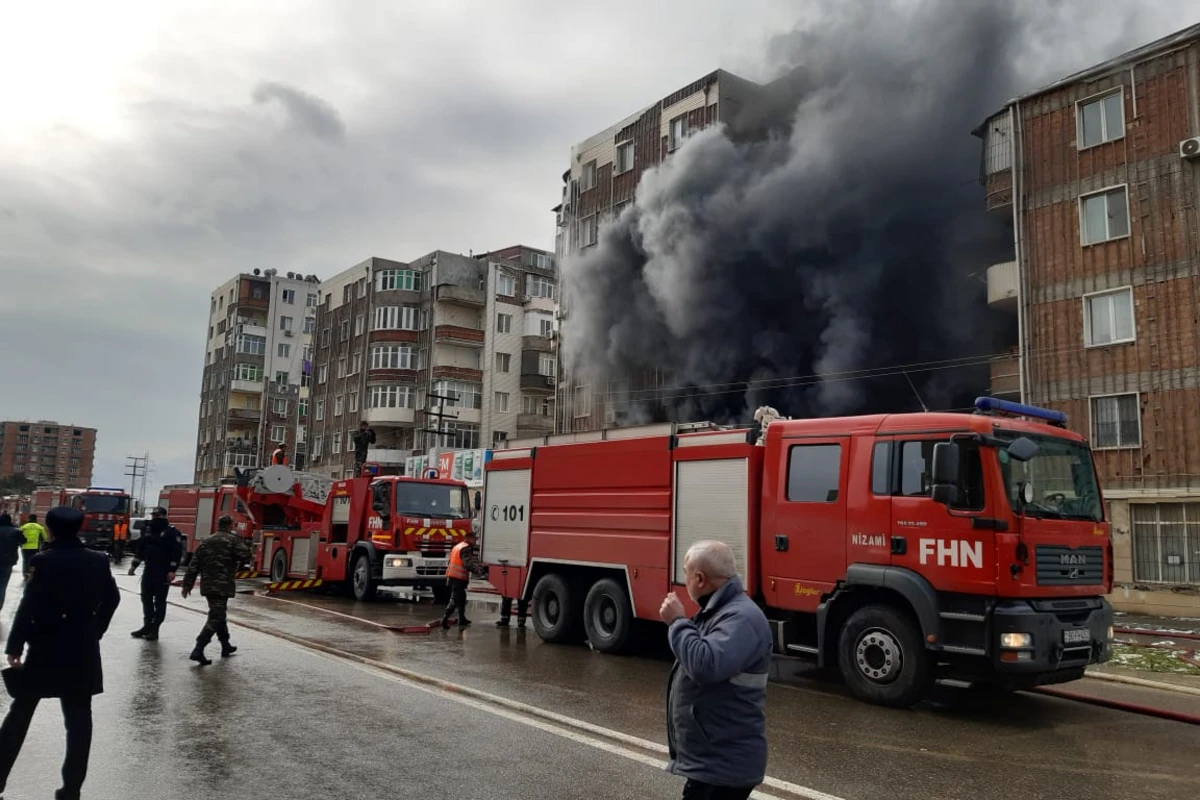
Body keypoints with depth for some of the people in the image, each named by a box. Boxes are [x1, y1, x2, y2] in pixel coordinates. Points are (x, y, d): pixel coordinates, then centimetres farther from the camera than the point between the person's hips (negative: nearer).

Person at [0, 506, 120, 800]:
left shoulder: (45, 561, -12)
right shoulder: (98, 562, 2)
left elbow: (28, 607, -14)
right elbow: (111, 598, 11)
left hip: (45, 650, -3)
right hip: (83, 653, 3)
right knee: (78, 719, 7)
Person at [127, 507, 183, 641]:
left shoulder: (172, 531, -10)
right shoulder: (148, 530, 12)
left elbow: (177, 552, -15)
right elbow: (141, 548, 19)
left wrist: (172, 570, -21)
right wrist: (134, 565, 13)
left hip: (163, 572, -7)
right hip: (149, 570, 7)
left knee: (159, 601, -1)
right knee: (146, 598, 11)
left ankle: (155, 629, 5)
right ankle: (147, 626, 22)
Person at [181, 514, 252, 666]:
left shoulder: (206, 542, 14)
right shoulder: (233, 540, -6)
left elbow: (193, 565, 11)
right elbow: (246, 557, -16)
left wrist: (187, 585, 13)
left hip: (207, 586, 7)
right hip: (223, 586, -7)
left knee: (219, 614, 21)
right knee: (215, 618, -7)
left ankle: (226, 646, 33)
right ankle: (198, 650, -18)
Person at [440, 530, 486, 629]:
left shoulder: (458, 546, 19)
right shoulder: (466, 548, -12)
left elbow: (449, 562, 23)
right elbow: (469, 564, -24)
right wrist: (481, 570, -28)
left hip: (451, 576, 10)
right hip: (459, 578, -10)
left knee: (461, 598, 19)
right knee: (455, 600, -7)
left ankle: (462, 619, 28)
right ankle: (444, 619, -12)